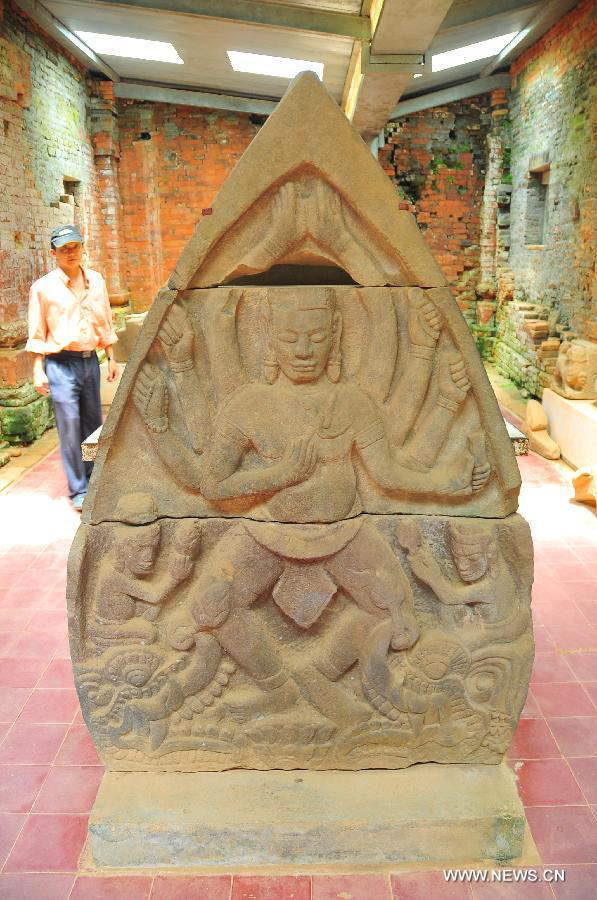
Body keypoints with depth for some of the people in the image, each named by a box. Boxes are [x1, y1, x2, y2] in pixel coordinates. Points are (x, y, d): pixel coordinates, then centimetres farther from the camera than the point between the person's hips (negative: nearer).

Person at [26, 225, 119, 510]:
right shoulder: (43, 287, -6)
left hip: (90, 360, 5)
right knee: (70, 427, -4)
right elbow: (37, 333, -3)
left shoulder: (95, 280, 7)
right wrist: (38, 369, -7)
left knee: (93, 422, 14)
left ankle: (93, 474, 32)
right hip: (60, 364, -4)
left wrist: (111, 358, 13)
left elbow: (105, 323, 14)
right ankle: (78, 490, 5)